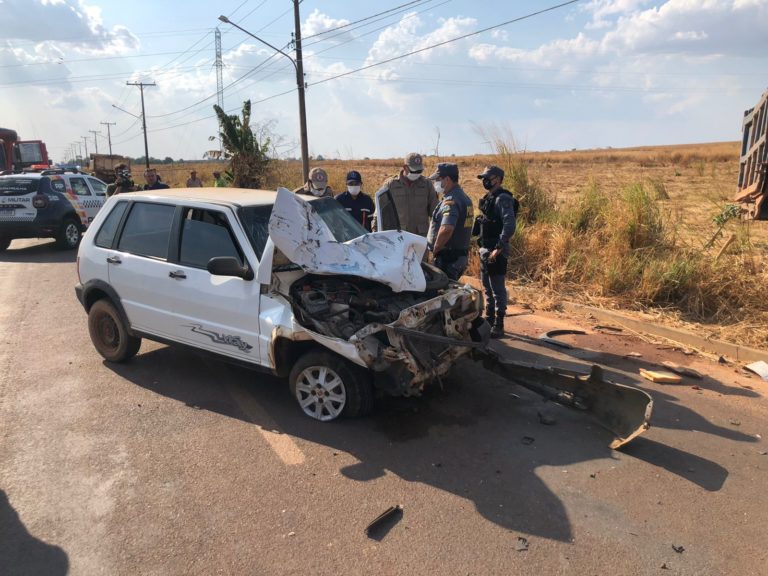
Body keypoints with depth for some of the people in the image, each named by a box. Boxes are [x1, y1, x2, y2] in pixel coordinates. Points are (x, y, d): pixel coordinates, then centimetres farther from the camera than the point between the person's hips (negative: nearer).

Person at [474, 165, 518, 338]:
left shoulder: (503, 199, -13)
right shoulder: (488, 198, 16)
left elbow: (509, 226, -24)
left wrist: (498, 248, -26)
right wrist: (482, 247, 17)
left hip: (495, 252, -10)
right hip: (485, 250, 10)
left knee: (498, 289, -3)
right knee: (487, 288, 17)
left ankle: (498, 325, 3)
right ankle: (489, 319, 28)